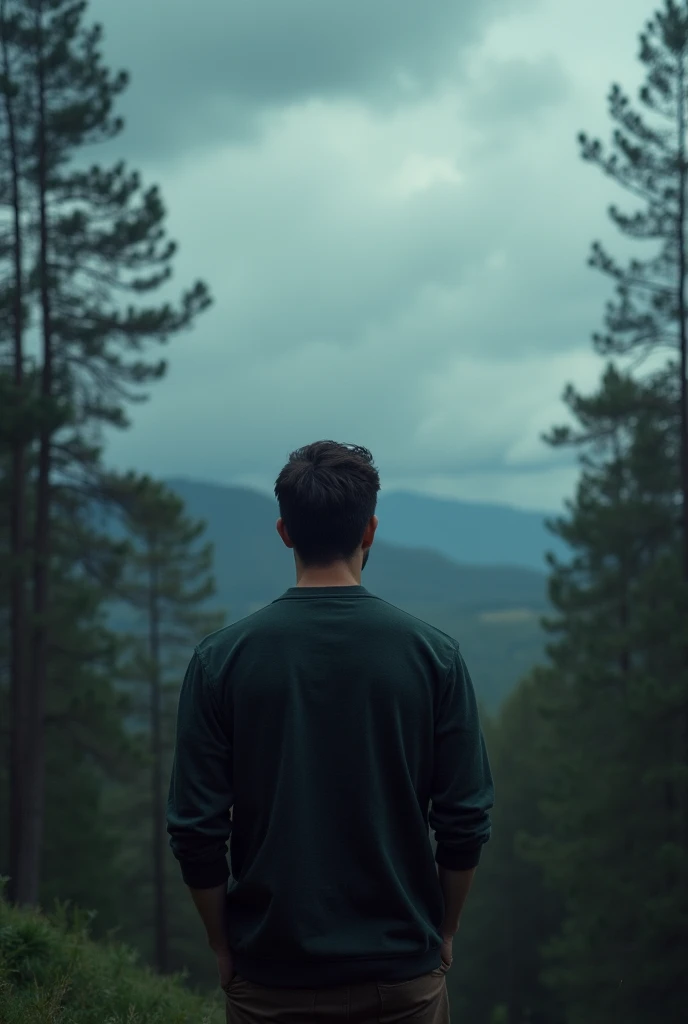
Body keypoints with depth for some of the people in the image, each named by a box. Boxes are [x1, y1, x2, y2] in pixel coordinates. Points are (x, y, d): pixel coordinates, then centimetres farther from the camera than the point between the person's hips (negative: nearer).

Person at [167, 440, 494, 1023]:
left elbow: (196, 830, -6)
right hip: (402, 976, 0)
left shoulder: (221, 659, -7)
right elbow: (466, 823, -4)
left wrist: (224, 946, 8)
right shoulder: (432, 654, -7)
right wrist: (442, 935, 10)